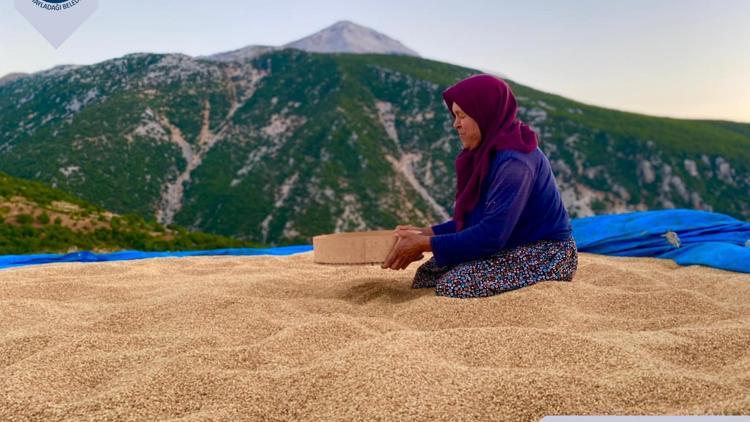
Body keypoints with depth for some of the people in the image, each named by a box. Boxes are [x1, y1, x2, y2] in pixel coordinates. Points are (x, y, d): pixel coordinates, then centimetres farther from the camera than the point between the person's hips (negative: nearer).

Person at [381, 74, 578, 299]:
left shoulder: (514, 161, -24)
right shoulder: (492, 150, 5)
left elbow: (492, 234, -29)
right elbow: (474, 218, 10)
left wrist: (425, 244, -22)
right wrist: (428, 232, -2)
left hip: (545, 255, -9)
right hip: (511, 247, 9)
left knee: (453, 286, -24)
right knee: (427, 274, -2)